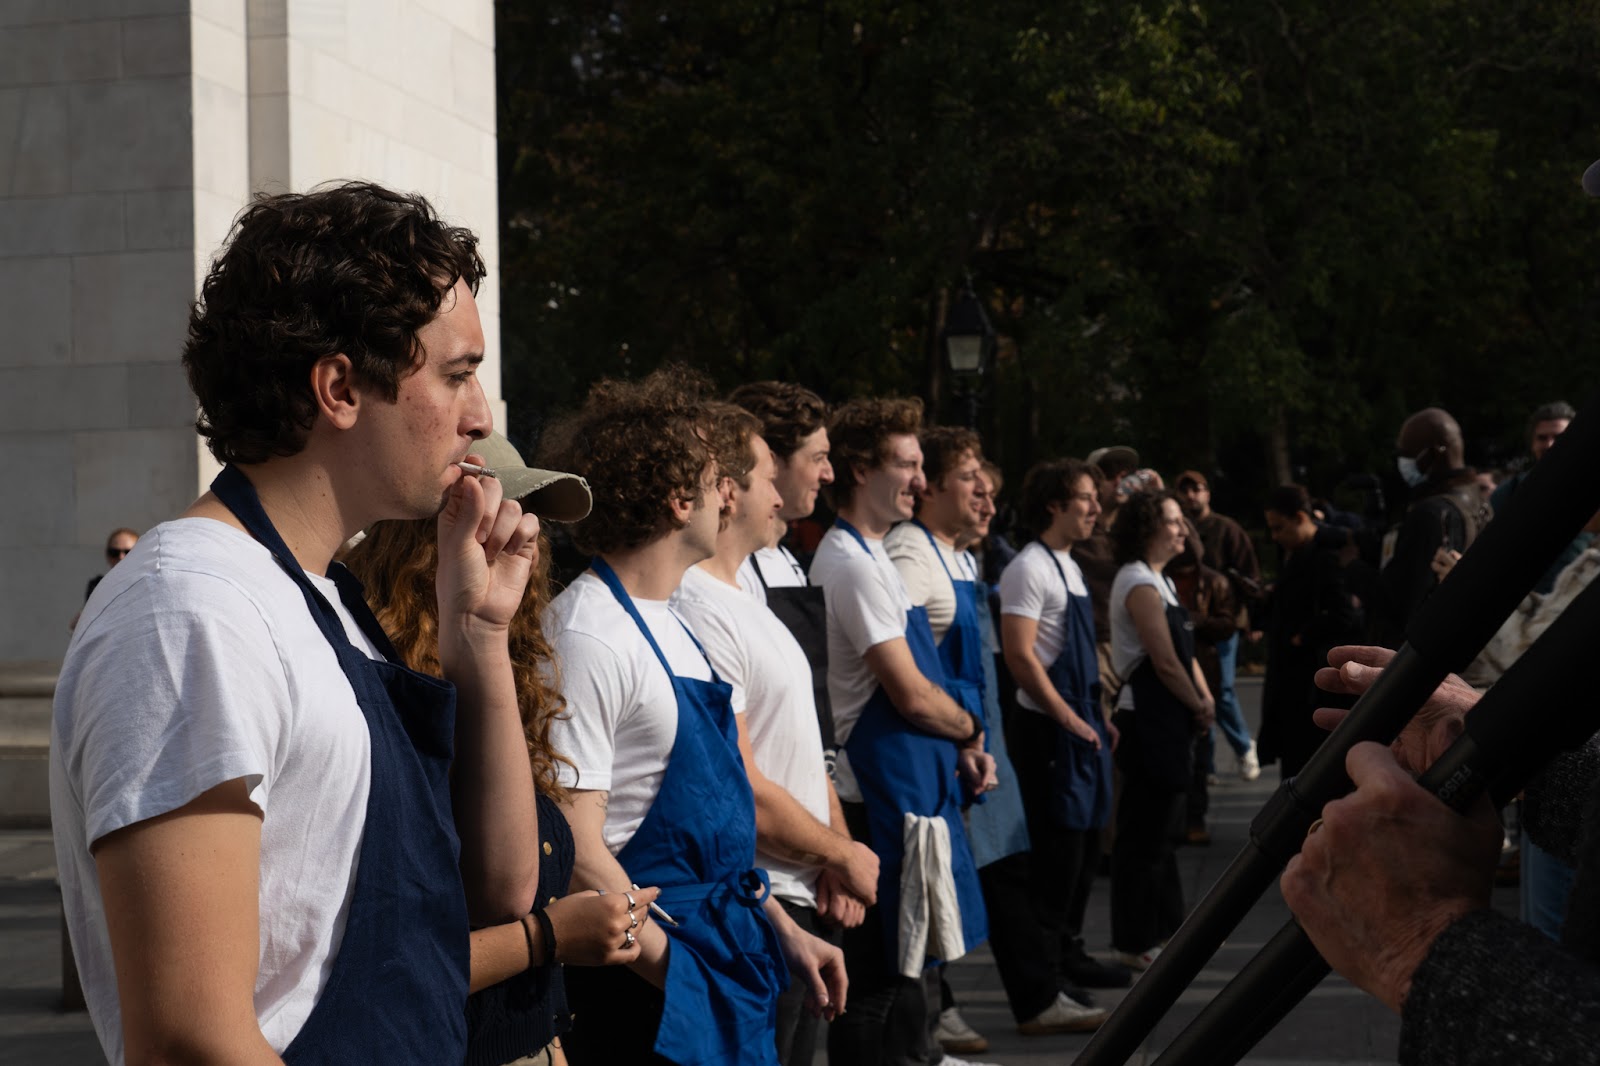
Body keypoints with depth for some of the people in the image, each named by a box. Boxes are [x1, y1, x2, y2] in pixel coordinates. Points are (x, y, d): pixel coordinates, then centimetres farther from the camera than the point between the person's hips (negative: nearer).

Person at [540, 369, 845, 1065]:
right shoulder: (588, 636, -18)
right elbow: (575, 851, -22)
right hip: (651, 979, -9)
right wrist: (678, 973, -18)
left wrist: (784, 931, 16)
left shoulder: (669, 625, 12)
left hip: (730, 950, 9)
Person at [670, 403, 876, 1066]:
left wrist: (837, 853, 1)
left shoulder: (747, 599, 14)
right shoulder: (698, 612, -19)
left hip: (809, 900, 10)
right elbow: (740, 793, -21)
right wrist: (845, 854, -8)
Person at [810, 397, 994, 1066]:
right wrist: (969, 729, -1)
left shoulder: (870, 555, 16)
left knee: (916, 967, 18)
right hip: (887, 801, -10)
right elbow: (912, 696, -19)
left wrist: (962, 753, 8)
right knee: (891, 983, -5)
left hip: (914, 789, 10)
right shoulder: (851, 563, -16)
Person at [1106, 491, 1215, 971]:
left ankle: (1167, 926, 29)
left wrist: (1205, 699, 4)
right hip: (1147, 719, -10)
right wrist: (1198, 706, -7)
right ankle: (1134, 943, 4)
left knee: (1159, 827, 18)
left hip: (1167, 721, 10)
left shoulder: (1160, 581, 15)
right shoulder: (1140, 585, -16)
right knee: (1144, 833, -3)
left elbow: (1185, 650, 17)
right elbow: (1165, 661, -19)